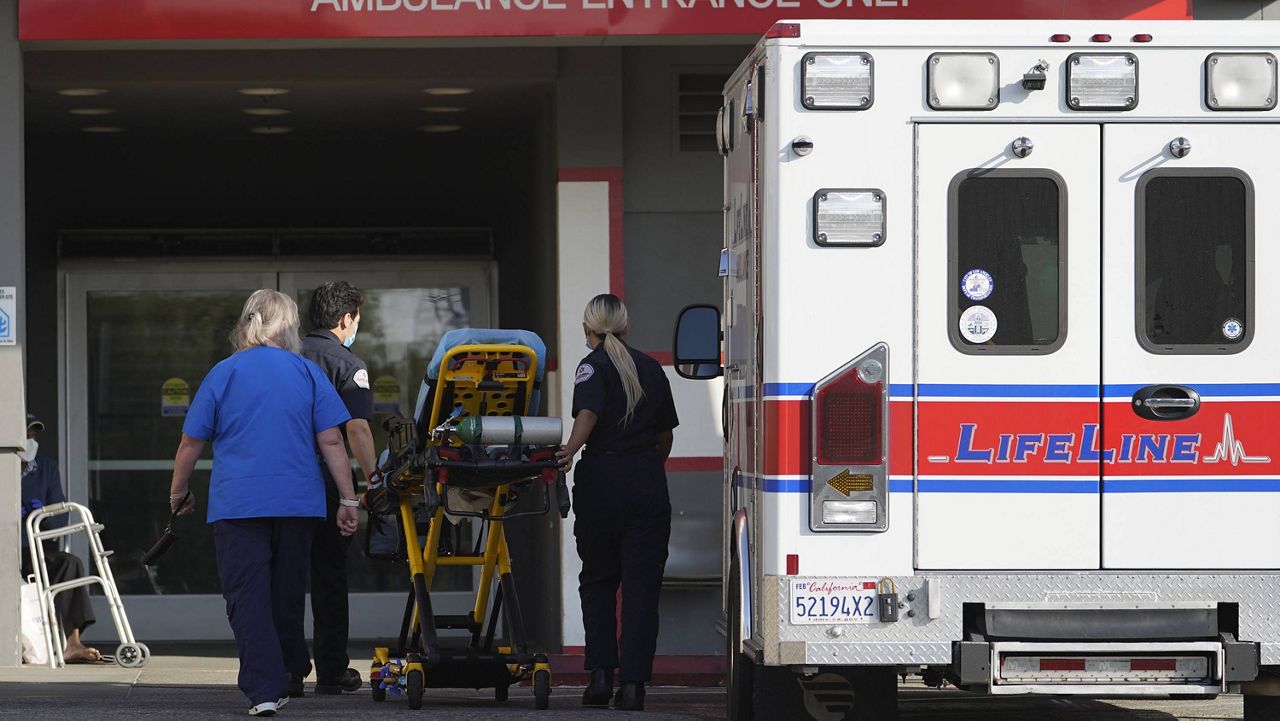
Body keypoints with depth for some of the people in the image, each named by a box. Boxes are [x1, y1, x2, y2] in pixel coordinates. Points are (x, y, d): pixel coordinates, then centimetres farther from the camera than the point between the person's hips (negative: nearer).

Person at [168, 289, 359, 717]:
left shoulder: (224, 373, 1)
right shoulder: (307, 373, 4)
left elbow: (191, 443, 4)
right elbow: (331, 442, 0)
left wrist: (178, 493, 19)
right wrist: (348, 500, 4)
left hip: (238, 503, -2)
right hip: (299, 502, 2)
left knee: (247, 598, -3)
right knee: (287, 593, 18)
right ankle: (289, 672, 32)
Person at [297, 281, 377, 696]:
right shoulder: (348, 365, -5)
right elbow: (357, 429, -17)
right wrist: (373, 477, -16)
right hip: (325, 486, -4)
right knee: (329, 577, 6)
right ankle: (331, 672, 10)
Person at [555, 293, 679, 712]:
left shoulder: (594, 366, -2)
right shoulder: (650, 368, 13)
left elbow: (588, 413, -22)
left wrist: (570, 451, -35)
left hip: (602, 481, -3)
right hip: (649, 485, 3)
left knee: (598, 582, 13)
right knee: (642, 585, 2)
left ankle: (600, 674, 4)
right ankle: (632, 684, -6)